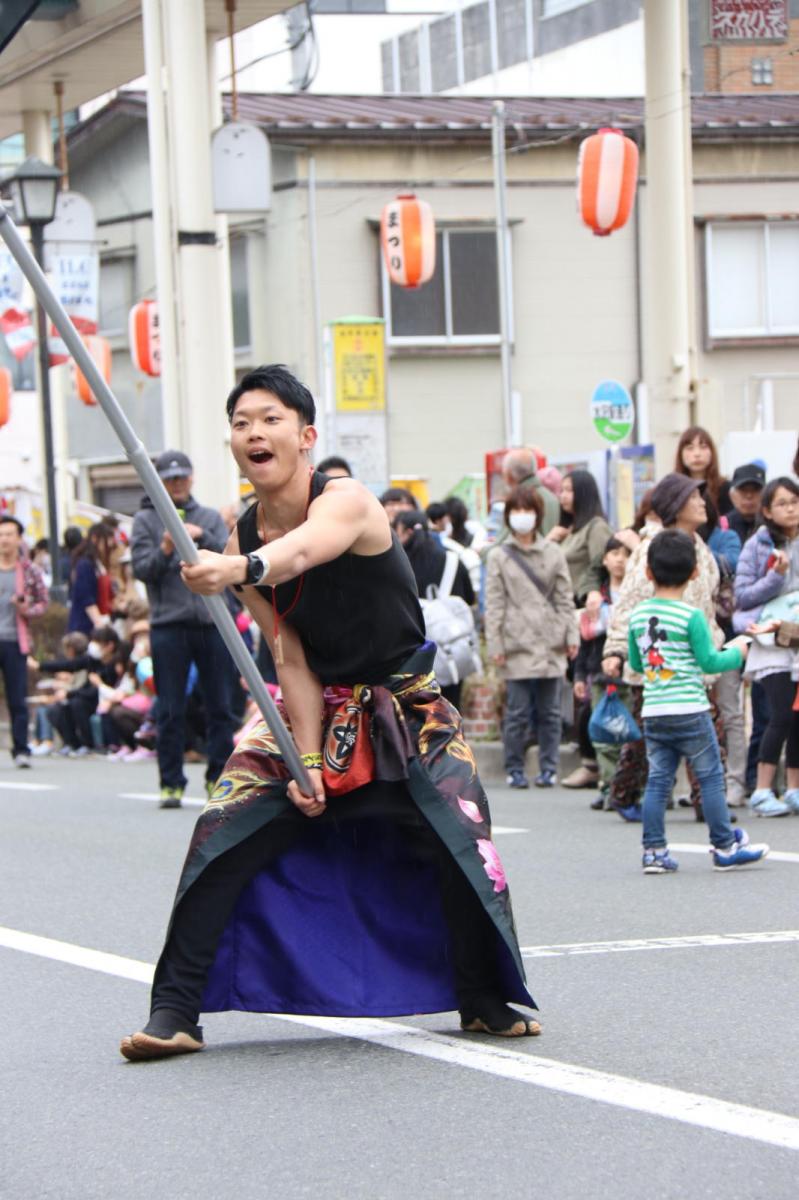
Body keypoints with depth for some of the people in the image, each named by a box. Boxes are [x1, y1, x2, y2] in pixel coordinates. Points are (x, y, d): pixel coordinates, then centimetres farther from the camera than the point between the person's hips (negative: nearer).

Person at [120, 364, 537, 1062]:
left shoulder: (347, 502, -23)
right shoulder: (243, 540, -6)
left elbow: (302, 549, -48)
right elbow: (291, 657, -9)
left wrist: (243, 568, -70)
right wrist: (306, 758, -20)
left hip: (405, 708, -4)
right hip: (316, 710, 4)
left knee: (461, 841, -16)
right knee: (221, 839, -11)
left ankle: (484, 999, 8)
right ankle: (175, 1011, -6)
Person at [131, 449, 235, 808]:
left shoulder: (210, 517, 14)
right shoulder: (146, 520, 8)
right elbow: (141, 569, -2)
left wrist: (202, 536, -14)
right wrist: (164, 550, -20)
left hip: (212, 621, 2)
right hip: (168, 625, -2)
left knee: (220, 707, 3)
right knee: (170, 711, -2)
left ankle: (219, 779, 11)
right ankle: (171, 782, 2)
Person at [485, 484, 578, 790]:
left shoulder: (553, 553, 10)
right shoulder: (499, 557, 6)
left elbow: (565, 598, 11)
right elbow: (494, 604, 2)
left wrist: (572, 635, 3)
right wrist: (495, 644, -5)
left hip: (550, 644, 2)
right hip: (517, 645, -2)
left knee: (550, 712, 4)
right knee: (518, 712, -2)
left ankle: (548, 768, 10)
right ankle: (515, 770, 7)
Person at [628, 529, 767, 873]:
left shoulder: (637, 615, 4)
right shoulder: (691, 616, -12)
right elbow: (709, 662, -9)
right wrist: (736, 652, 8)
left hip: (652, 712, 5)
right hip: (689, 712, -5)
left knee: (658, 780, 8)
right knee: (710, 777, 5)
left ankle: (654, 850, 6)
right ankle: (724, 847, 10)